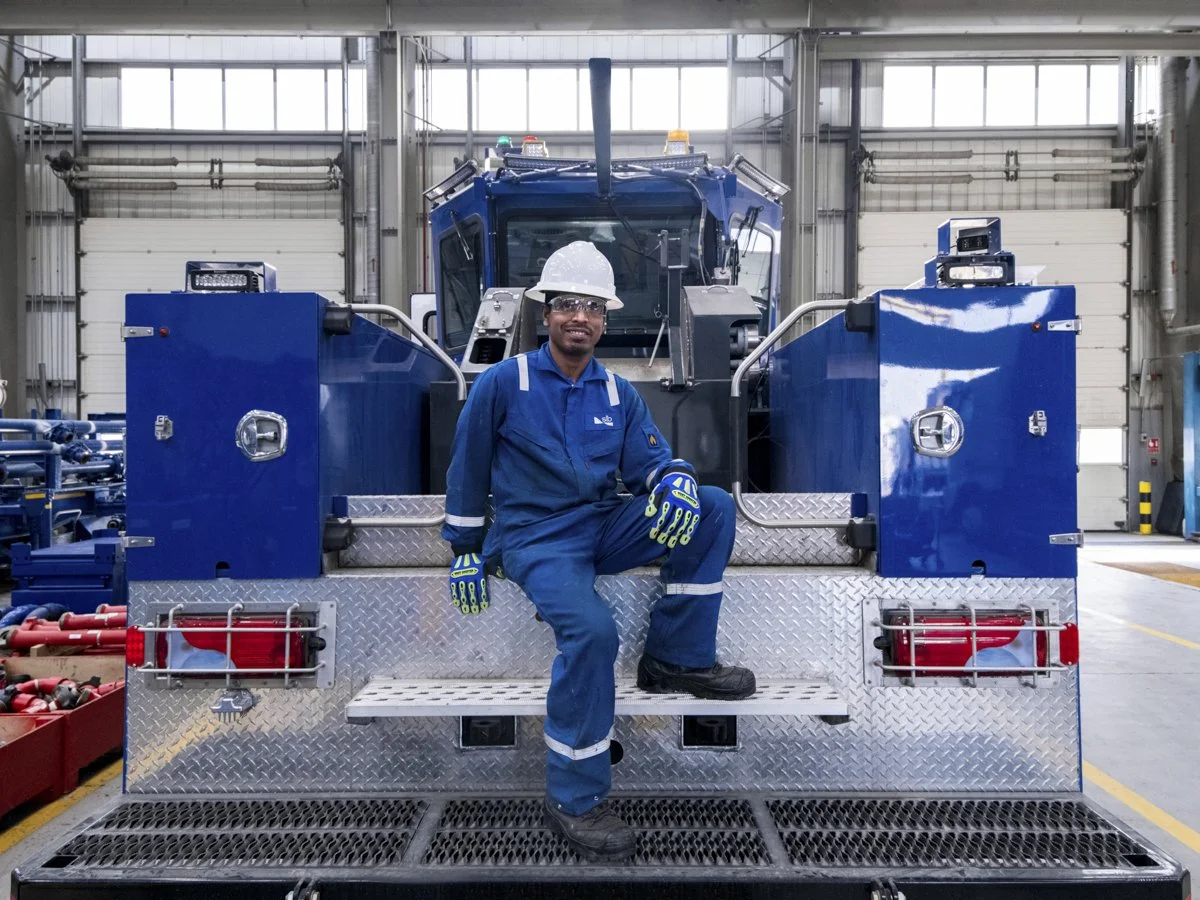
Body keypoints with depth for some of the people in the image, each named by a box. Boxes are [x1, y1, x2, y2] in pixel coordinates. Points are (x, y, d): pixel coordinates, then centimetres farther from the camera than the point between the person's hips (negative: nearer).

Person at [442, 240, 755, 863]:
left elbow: (651, 461, 3)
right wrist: (466, 554, 4)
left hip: (605, 527, 5)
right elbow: (467, 472, 2)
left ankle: (677, 659, -7)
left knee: (714, 508, -14)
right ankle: (574, 799, -15)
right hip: (535, 538, -5)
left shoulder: (619, 393, 10)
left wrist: (677, 486, -22)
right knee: (590, 628, -33)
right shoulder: (502, 383, -3)